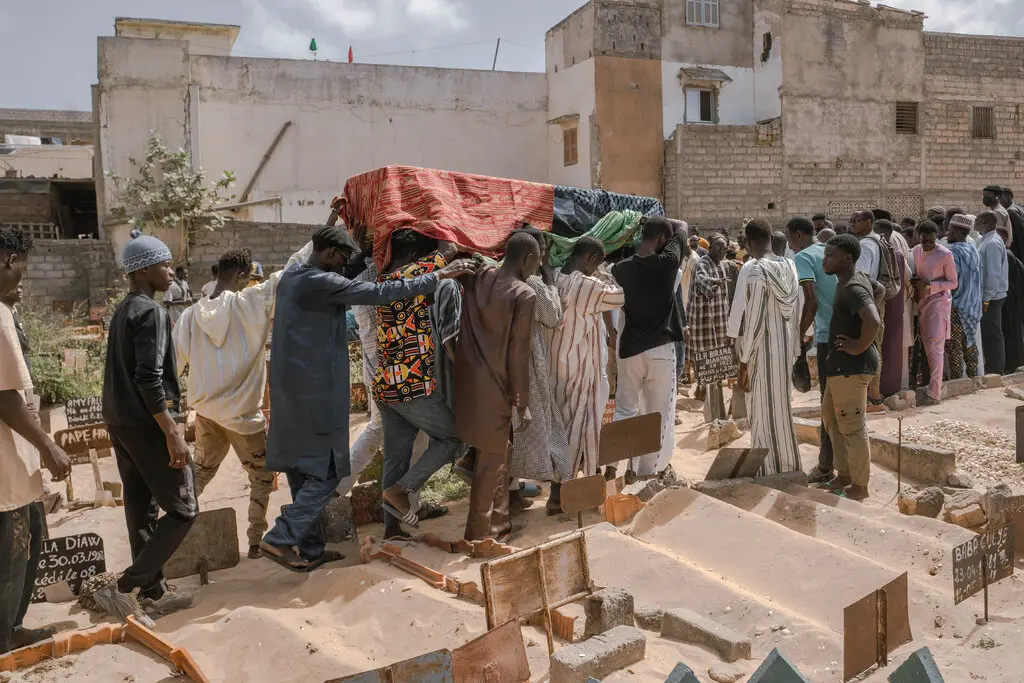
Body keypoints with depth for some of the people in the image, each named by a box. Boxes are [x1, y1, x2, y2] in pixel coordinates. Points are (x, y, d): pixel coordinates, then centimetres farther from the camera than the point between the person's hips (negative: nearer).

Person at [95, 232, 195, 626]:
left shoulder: (122, 311, 13)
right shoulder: (151, 312, -16)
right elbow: (149, 380, -23)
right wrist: (173, 433, -22)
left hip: (120, 421, 9)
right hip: (147, 424, -9)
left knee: (141, 508, 14)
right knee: (182, 510, -2)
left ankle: (154, 590, 23)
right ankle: (122, 589, -4)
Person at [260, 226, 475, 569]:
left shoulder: (290, 275, 9)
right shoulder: (322, 283, -19)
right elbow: (379, 293, -22)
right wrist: (439, 275, -18)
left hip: (289, 389, 10)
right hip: (315, 393, -10)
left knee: (302, 469, 14)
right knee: (326, 471, 1)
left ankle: (309, 548, 23)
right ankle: (280, 538, 1)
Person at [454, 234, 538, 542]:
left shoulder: (478, 277, 2)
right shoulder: (524, 295, -16)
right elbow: (518, 353, -15)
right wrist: (521, 402, -8)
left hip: (467, 379, 7)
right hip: (494, 387, -7)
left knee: (497, 452, 23)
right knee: (492, 460, 6)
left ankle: (499, 522, 36)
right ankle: (480, 533, 17)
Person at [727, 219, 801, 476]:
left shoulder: (753, 270, -17)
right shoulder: (789, 267, 3)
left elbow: (752, 319, -18)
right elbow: (796, 314, 8)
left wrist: (744, 362, -13)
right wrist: (794, 351, 16)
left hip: (762, 354, -7)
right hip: (785, 350, 7)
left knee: (763, 416, 4)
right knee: (782, 411, 18)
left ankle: (770, 474, 12)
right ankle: (789, 470, 28)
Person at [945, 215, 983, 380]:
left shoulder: (954, 252, -17)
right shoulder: (974, 250, 7)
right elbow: (977, 279, 13)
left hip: (956, 306, -8)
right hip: (973, 305, 8)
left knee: (954, 347, 0)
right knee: (969, 344, 17)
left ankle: (956, 381, 4)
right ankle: (973, 376, 24)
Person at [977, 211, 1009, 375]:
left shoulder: (992, 243, -17)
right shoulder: (987, 240, 13)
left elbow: (994, 274, -22)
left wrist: (986, 298, -19)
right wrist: (985, 297, 16)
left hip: (991, 298, -10)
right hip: (988, 296, 10)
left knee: (992, 334, -2)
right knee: (989, 333, 15)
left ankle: (994, 370, 5)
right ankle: (993, 368, 23)